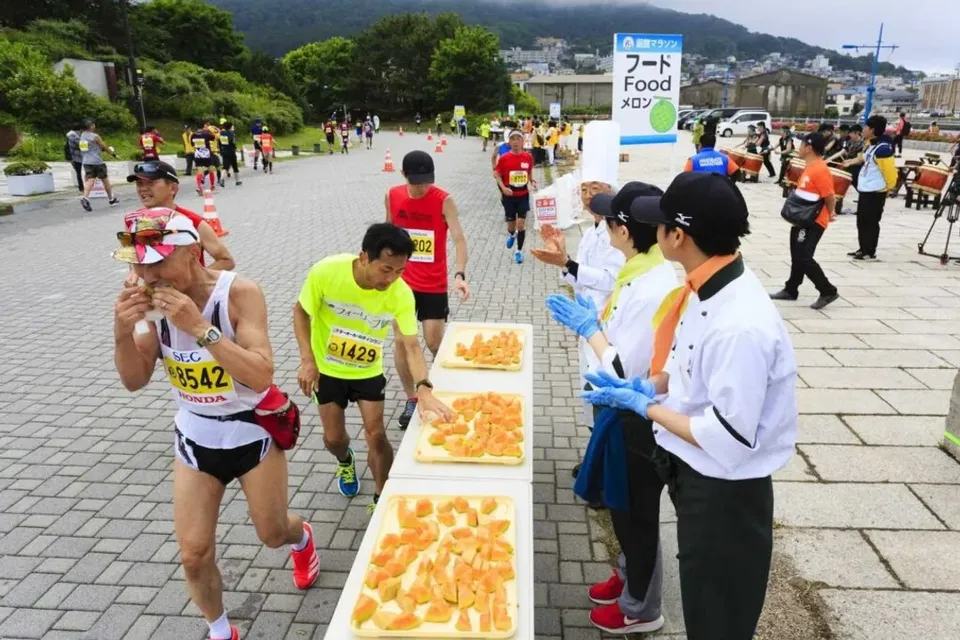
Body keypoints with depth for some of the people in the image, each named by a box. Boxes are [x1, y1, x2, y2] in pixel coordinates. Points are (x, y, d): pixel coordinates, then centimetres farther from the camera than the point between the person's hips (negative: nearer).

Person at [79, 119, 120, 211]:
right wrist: (113, 153, 15)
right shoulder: (95, 136, -9)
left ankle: (85, 197, -25)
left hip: (86, 161, 5)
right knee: (105, 179, 10)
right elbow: (105, 147, -2)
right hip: (97, 161, -5)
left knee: (90, 180, -2)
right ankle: (111, 199, 22)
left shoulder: (82, 136, 10)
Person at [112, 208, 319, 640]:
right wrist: (123, 333, -24)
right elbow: (135, 381, -5)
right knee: (193, 554, 6)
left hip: (252, 433, -3)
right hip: (195, 439, 3)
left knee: (273, 534, 16)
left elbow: (260, 376, -32)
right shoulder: (154, 299, -12)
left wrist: (199, 326, -40)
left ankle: (301, 539, 55)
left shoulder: (240, 293, -24)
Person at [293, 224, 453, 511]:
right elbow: (301, 312, -13)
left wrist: (424, 389, -43)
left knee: (376, 436, -1)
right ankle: (345, 462, 47)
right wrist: (307, 360, -22)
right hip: (326, 368, 0)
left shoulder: (401, 293, -27)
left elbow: (411, 345, -26)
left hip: (368, 371, 0)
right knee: (333, 437, 11)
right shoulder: (326, 272, -30)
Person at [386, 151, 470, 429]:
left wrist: (459, 274, -38)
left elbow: (459, 238, -22)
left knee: (434, 343, 2)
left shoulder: (444, 201, -15)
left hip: (434, 285, -3)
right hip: (401, 282, 3)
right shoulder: (392, 196, -3)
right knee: (402, 341, 6)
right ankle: (411, 399, 23)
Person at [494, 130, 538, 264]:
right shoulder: (504, 158, -11)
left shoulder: (528, 157, -4)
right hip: (509, 196, 0)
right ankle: (511, 235, 49)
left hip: (523, 195, 1)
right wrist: (503, 188, -18)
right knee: (511, 224, 11)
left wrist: (532, 182, -5)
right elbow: (497, 174, -4)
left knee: (521, 224, -6)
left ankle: (519, 251, 10)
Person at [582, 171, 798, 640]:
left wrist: (644, 406, -18)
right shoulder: (704, 291, -4)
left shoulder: (741, 326, -32)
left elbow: (728, 442, -28)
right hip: (692, 475, 8)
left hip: (723, 495, -8)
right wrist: (644, 386, -2)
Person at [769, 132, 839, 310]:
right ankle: (791, 290, 28)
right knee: (797, 257, 16)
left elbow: (830, 197, -21)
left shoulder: (820, 170, -20)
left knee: (804, 258, -11)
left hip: (813, 222, -10)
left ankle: (828, 291, -1)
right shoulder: (810, 167, 11)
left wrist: (831, 214, -21)